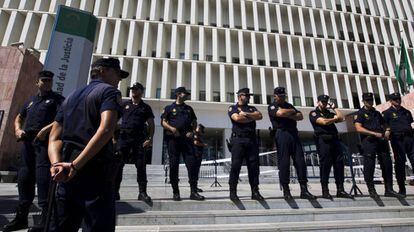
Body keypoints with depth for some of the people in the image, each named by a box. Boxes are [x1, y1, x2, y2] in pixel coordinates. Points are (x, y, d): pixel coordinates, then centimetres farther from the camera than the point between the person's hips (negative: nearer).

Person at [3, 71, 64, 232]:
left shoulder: (57, 99, 2)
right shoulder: (31, 100, 22)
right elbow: (19, 118, 31)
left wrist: (45, 130, -20)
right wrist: (18, 130, 10)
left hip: (45, 142, -7)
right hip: (27, 142, 7)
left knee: (43, 179, -11)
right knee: (24, 179, 12)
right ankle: (21, 218, 26)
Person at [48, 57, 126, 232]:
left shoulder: (71, 97, 22)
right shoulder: (109, 91, 0)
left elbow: (54, 137, 11)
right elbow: (106, 129, -19)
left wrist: (57, 164, -3)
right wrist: (75, 165, -18)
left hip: (66, 175, 7)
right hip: (95, 173, -7)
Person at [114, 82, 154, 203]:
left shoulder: (146, 107, 12)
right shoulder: (124, 105, 15)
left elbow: (151, 124, 9)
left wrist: (150, 138, -4)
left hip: (139, 139, -1)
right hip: (123, 137, 1)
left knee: (141, 166, -3)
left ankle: (142, 192, 2)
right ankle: (115, 191, 12)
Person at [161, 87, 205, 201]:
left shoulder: (189, 109, 21)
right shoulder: (169, 108, 11)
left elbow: (194, 122, 23)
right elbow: (163, 122, 4)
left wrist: (191, 131, 4)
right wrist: (171, 128, -14)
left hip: (186, 138, 3)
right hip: (173, 138, -2)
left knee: (192, 163, -7)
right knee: (174, 165, 1)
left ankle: (194, 192, -3)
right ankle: (175, 192, 10)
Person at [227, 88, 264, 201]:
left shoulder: (252, 108, 23)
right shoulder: (233, 108, 9)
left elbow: (260, 116, 4)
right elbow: (237, 118, -11)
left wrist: (246, 114, -5)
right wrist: (252, 117, 1)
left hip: (252, 139, 5)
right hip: (238, 139, -4)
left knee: (254, 165, 2)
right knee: (236, 165, -6)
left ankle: (255, 192, 9)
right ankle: (233, 192, -1)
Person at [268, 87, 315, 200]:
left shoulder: (289, 105, 25)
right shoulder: (272, 106, 6)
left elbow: (300, 116, 15)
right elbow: (280, 113, -16)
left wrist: (289, 116, -4)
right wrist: (292, 111, 4)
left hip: (294, 134, 6)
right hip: (282, 134, -6)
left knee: (300, 161, 1)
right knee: (284, 162, -5)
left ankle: (304, 190, 5)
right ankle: (286, 191, 2)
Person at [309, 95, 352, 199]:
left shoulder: (329, 112, 26)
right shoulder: (313, 113, 6)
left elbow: (341, 118, 13)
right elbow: (323, 121, -9)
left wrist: (334, 107, 17)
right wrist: (334, 118, 7)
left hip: (334, 139, 6)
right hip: (323, 140, -6)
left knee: (339, 164, 1)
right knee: (325, 165, -6)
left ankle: (340, 190, 7)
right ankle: (325, 191, 1)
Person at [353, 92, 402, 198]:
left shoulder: (377, 113, 22)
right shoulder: (360, 113, 1)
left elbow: (384, 125, 25)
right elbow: (359, 128, -11)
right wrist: (374, 133, -16)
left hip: (381, 141, 6)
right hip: (368, 142, -6)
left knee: (387, 165, 6)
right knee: (369, 166, -3)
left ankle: (389, 190, 16)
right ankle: (371, 191, 6)